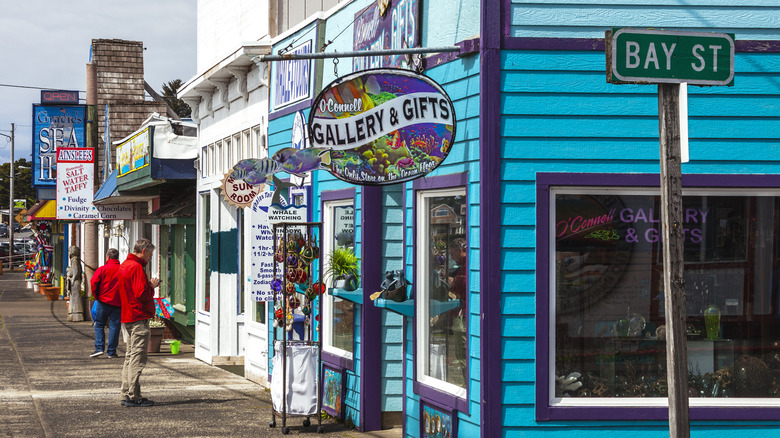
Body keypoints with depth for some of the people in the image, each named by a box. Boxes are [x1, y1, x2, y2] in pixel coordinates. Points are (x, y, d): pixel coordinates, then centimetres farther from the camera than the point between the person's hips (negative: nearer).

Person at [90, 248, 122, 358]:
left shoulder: (102, 269, -4)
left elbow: (93, 282, -11)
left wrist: (96, 296, 1)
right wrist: (123, 298, 9)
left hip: (103, 300, -1)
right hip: (118, 303, 1)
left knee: (99, 325, 10)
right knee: (114, 326, 4)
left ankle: (99, 348, -3)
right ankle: (111, 352, 4)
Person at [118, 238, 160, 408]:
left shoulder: (124, 265, 16)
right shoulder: (136, 267, -16)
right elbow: (142, 294, -22)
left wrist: (148, 284, 13)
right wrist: (152, 286, -5)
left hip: (127, 316, 10)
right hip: (138, 318, -10)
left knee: (130, 356, 14)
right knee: (138, 357, -8)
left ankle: (126, 394, 16)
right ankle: (133, 396, -8)